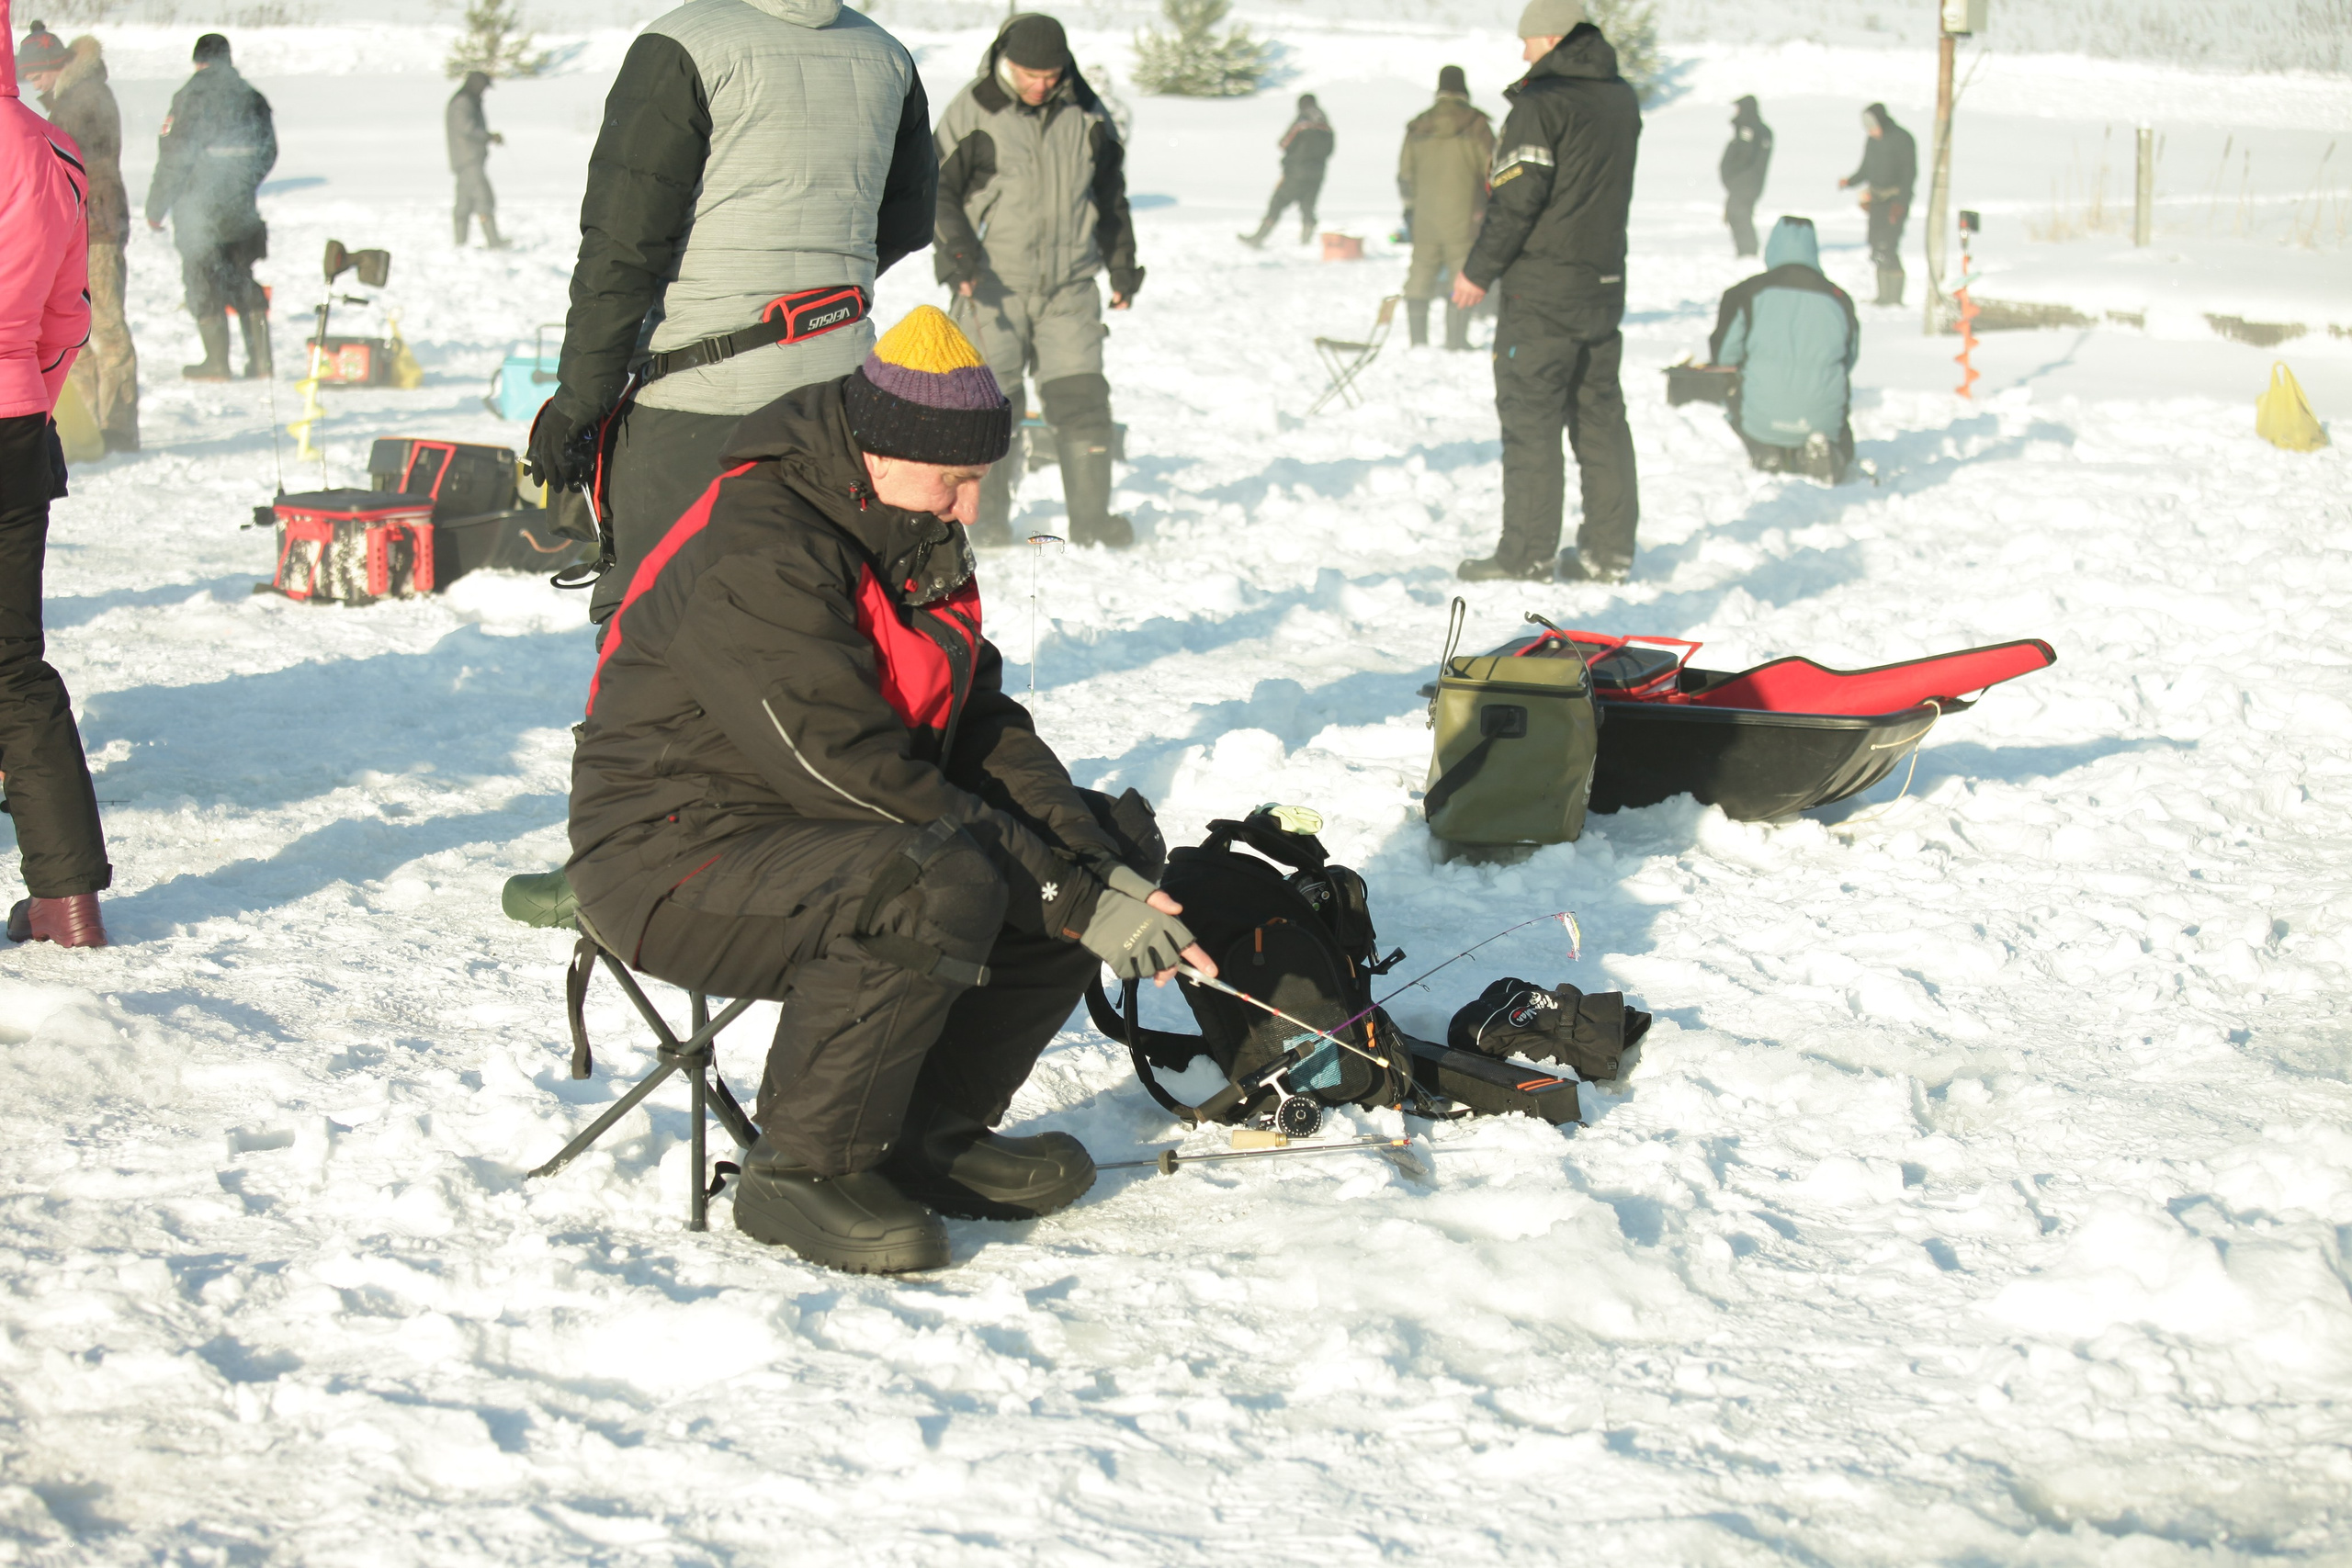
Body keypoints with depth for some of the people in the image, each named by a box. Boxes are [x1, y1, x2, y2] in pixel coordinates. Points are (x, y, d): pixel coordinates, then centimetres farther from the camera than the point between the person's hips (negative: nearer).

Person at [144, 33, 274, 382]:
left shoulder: (191, 98, -13)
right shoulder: (251, 98, 5)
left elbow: (174, 157, -14)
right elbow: (267, 154, 13)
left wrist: (156, 207, -5)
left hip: (198, 208, -5)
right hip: (241, 210, 5)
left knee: (204, 282, 3)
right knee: (247, 284, 14)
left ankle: (217, 362, 2)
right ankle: (260, 358, 12)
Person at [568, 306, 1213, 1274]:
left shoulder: (919, 538, 6)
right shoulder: (757, 564, -25)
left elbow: (982, 732, 7)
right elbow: (865, 777, -28)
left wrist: (1107, 866, -10)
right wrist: (1067, 895, -25)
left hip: (827, 827, 10)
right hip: (675, 862, -10)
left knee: (1109, 849, 2)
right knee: (939, 889, -36)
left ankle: (927, 1134, 7)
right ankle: (803, 1171, -18)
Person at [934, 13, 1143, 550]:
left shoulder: (1087, 115, 7)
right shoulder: (972, 113, -4)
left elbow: (1111, 194, 19)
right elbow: (938, 190, 0)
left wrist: (1122, 265, 19)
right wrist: (956, 255, -12)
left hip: (1070, 288, 3)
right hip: (993, 285, -3)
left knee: (1082, 399, -3)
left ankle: (1092, 519, 3)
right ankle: (989, 520, 7)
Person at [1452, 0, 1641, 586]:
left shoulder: (1542, 102, -14)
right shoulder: (1621, 99, 11)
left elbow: (1519, 196, -17)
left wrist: (1480, 269, -10)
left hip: (1542, 286, -7)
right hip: (1605, 281, 7)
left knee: (1529, 417, -2)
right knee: (1599, 415, 12)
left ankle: (1526, 554, -2)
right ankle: (1610, 549, 14)